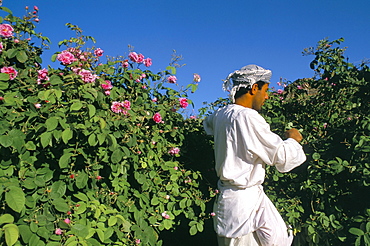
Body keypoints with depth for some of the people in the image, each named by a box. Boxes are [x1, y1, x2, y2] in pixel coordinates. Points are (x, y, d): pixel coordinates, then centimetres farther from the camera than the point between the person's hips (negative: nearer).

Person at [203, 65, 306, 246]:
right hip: (245, 200, -9)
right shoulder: (248, 117, -21)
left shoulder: (220, 115, 5)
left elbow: (208, 124, 32)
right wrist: (292, 139, 2)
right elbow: (282, 157, -17)